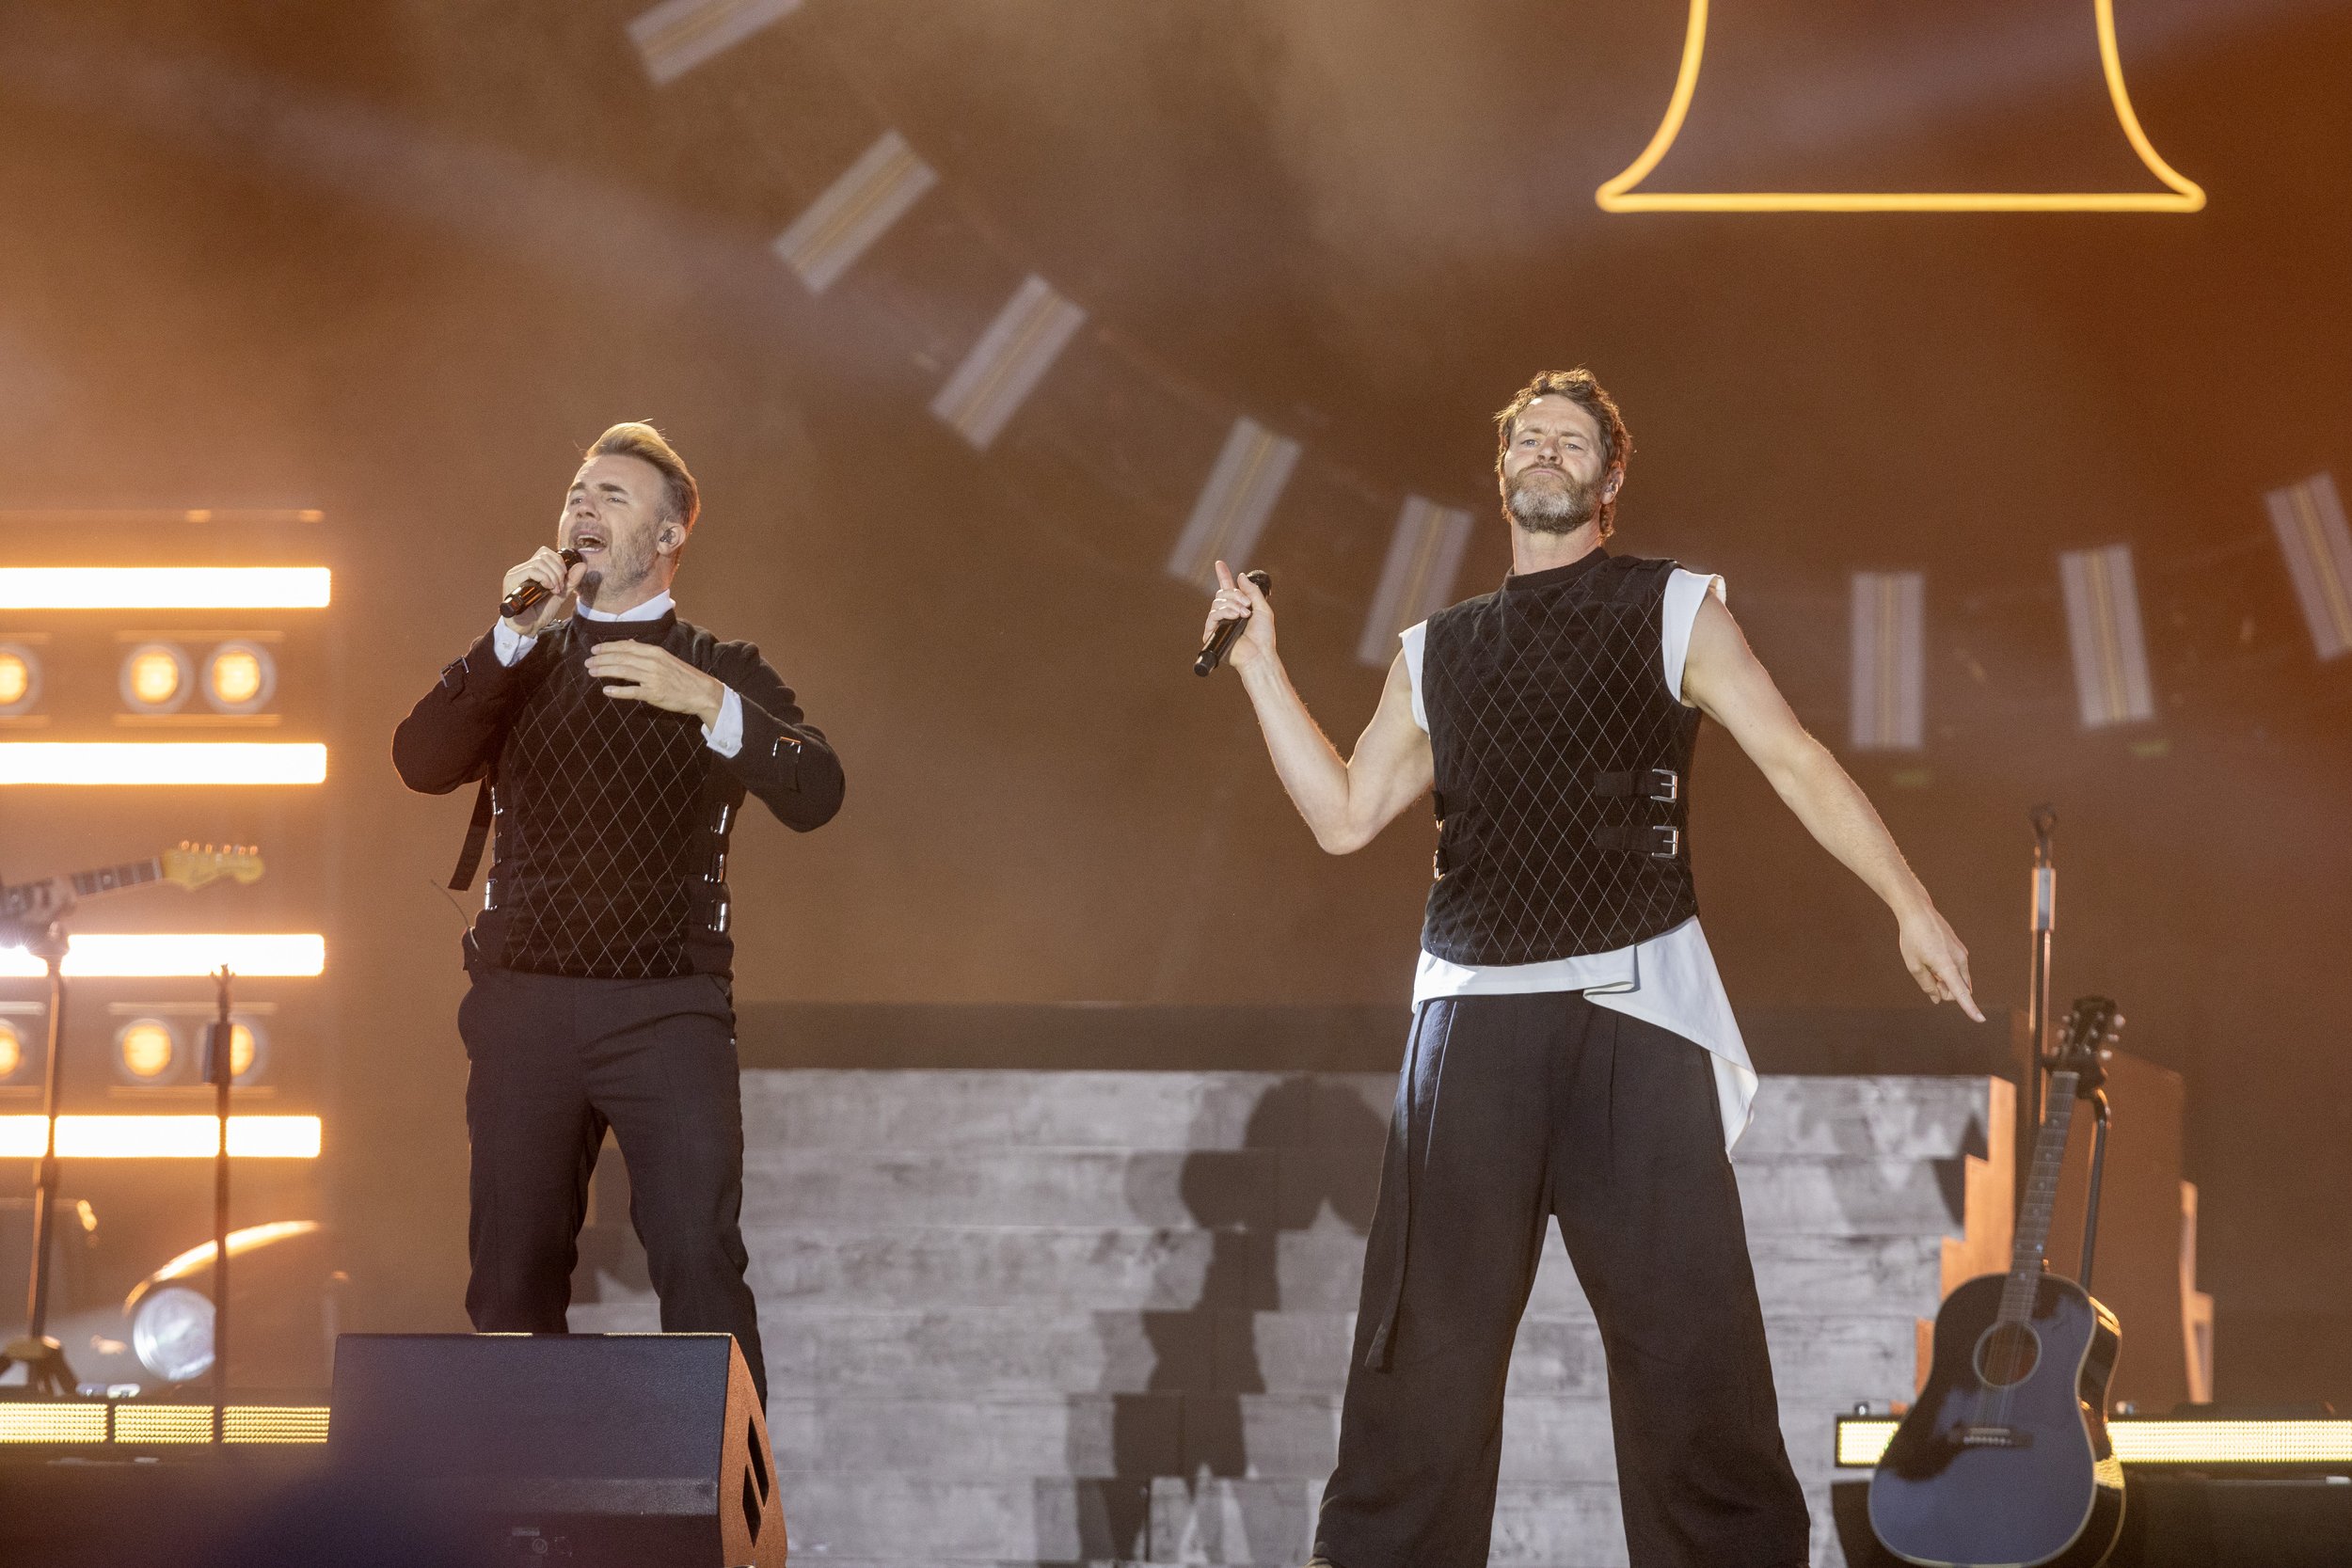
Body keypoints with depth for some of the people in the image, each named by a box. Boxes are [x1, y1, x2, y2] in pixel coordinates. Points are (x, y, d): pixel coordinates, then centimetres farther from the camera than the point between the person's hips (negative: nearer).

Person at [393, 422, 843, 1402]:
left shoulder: (723, 673, 10)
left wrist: (706, 702, -20)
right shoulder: (517, 667, 16)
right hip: (523, 1006, 3)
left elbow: (816, 794, -6)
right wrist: (516, 636, -10)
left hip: (668, 1008, -3)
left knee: (699, 1261, -14)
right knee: (512, 1276, 2)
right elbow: (422, 762, -2)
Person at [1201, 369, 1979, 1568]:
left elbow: (1796, 763, 2)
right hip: (1473, 1019, 3)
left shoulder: (1671, 611, 9)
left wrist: (1909, 905, -7)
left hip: (1632, 1012, -3)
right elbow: (1343, 816, 16)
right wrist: (1260, 664, 11)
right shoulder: (1437, 653, 19)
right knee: (1425, 1344, -1)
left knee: (1687, 1333, -7)